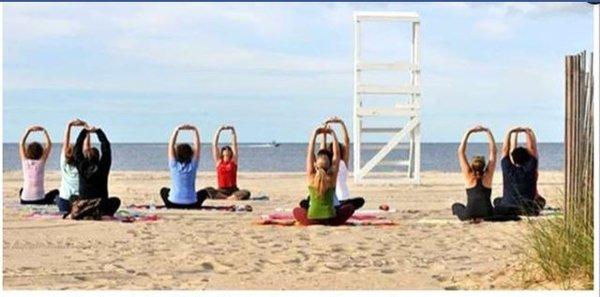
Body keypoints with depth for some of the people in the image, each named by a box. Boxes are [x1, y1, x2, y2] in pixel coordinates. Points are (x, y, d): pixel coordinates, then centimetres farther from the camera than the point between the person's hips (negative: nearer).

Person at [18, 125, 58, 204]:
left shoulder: (25, 161, 0)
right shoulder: (41, 162, -5)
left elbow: (22, 144, 12)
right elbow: (49, 144, 2)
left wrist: (28, 131, 11)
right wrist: (44, 131, 6)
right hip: (39, 200, -3)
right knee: (56, 192, 24)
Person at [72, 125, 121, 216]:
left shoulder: (81, 167, -6)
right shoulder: (102, 167, -10)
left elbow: (77, 148, 5)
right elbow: (106, 147, -2)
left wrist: (84, 131, 10)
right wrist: (98, 131, 3)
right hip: (102, 207, -4)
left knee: (73, 197, 33)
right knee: (116, 200, 23)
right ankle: (104, 214, -5)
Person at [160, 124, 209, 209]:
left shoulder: (174, 165, -2)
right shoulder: (192, 166, -3)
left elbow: (171, 145, 3)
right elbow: (197, 146, 4)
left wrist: (176, 130, 3)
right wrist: (195, 131, 5)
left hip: (173, 204, 1)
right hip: (191, 204, -1)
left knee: (164, 190, 32)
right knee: (204, 192, 30)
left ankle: (171, 208, 16)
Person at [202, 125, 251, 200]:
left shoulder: (233, 161, 9)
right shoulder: (218, 161, 9)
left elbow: (234, 144, 4)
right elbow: (214, 145, 4)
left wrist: (233, 131, -2)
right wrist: (219, 131, 0)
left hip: (233, 190, 0)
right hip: (221, 191, 0)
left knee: (246, 193, -29)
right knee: (207, 190, -30)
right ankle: (229, 198, -32)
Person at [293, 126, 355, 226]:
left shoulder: (311, 177, -5)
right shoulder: (332, 177, -6)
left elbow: (310, 153, 2)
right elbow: (336, 154, 2)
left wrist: (315, 133, 7)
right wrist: (333, 134, 7)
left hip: (311, 220, 1)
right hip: (331, 219, 0)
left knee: (296, 210, 31)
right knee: (350, 207, 24)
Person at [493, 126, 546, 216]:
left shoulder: (507, 169, -7)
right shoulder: (529, 169, -10)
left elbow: (505, 149, 4)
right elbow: (532, 148, 0)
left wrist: (510, 132, 10)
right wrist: (529, 132, 8)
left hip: (505, 210, 0)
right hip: (528, 211, 1)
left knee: (497, 201, 33)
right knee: (540, 200, 31)